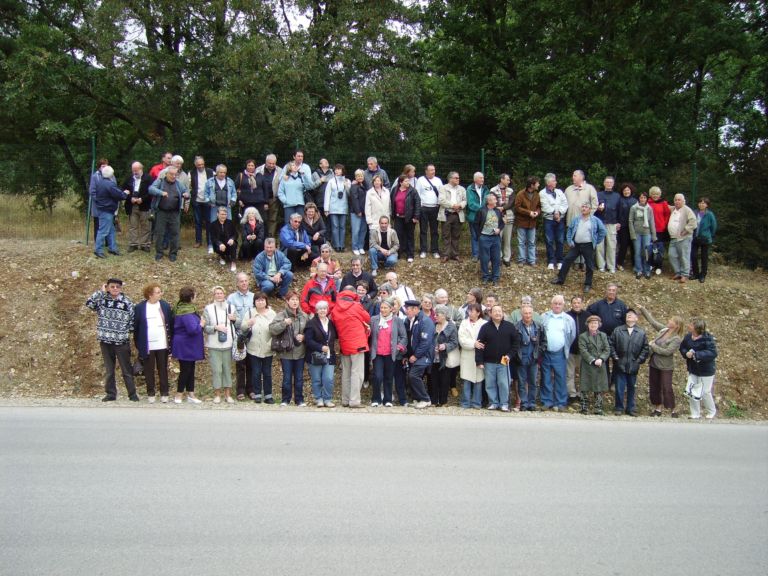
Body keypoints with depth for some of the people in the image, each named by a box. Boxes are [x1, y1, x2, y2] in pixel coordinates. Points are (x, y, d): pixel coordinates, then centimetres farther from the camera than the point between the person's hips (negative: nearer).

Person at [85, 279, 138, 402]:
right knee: (109, 370, 11)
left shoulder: (127, 302, -2)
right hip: (105, 341, 2)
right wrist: (101, 291, -13)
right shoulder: (102, 300, 0)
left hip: (122, 342, -2)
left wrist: (129, 332, 0)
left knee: (126, 369, 4)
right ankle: (110, 393, 21)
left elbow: (132, 319, 4)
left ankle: (132, 394, 11)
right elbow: (89, 304, -17)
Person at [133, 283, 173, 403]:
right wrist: (137, 344, 0)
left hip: (162, 344, 1)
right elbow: (135, 326, 1)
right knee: (149, 371, 7)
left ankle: (164, 394, 13)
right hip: (147, 346, -1)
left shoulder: (165, 306, 2)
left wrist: (171, 341, 0)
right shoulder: (140, 307, -3)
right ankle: (150, 394, 17)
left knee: (163, 370, 7)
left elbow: (171, 324, 4)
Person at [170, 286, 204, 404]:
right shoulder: (186, 312, -25)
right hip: (186, 346, -10)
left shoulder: (182, 308, 8)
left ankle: (190, 394, 19)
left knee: (190, 369, 13)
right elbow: (192, 329, -31)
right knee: (186, 370, 0)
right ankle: (179, 395, 11)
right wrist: (201, 324, -15)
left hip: (188, 346, 10)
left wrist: (199, 323, 7)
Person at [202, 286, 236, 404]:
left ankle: (228, 394, 14)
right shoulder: (208, 309, 0)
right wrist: (216, 327, -18)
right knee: (216, 370, -2)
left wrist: (235, 319, -4)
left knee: (227, 369, 6)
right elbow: (205, 327, -2)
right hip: (214, 345, -2)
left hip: (228, 344, 2)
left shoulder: (230, 308, 9)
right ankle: (217, 394, 10)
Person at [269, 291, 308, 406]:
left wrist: (303, 336, -6)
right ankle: (285, 399, 17)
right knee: (287, 377, 4)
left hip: (300, 352, 3)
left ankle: (299, 399, 21)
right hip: (286, 353, -3)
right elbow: (272, 329, -14)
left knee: (299, 378, 10)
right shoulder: (282, 315, -5)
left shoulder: (303, 316, 6)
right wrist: (284, 323, -25)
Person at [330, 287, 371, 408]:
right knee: (357, 373, -5)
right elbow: (368, 319, 4)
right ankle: (354, 401, -11)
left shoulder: (335, 309, 4)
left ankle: (345, 400, 16)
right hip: (357, 344, -5)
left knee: (346, 374, 13)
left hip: (343, 345, 5)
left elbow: (334, 325, 9)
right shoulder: (356, 306, -7)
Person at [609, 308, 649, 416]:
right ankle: (619, 407, 14)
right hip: (620, 365, -1)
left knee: (631, 388, 11)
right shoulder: (618, 330, 1)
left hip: (633, 366, 1)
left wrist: (640, 360, -2)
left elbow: (645, 348, 5)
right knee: (620, 388, 2)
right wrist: (615, 356, -3)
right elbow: (611, 344, 3)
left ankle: (631, 408, 21)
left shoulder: (641, 333, 3)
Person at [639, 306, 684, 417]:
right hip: (654, 363, 7)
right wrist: (643, 309, 15)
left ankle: (672, 411, 6)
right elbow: (653, 321, 13)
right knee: (654, 387, 12)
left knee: (667, 389, -6)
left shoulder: (676, 339, -18)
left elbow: (667, 351, -26)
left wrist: (653, 346, -18)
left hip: (665, 367, -7)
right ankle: (658, 408, 25)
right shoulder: (664, 329, 1)